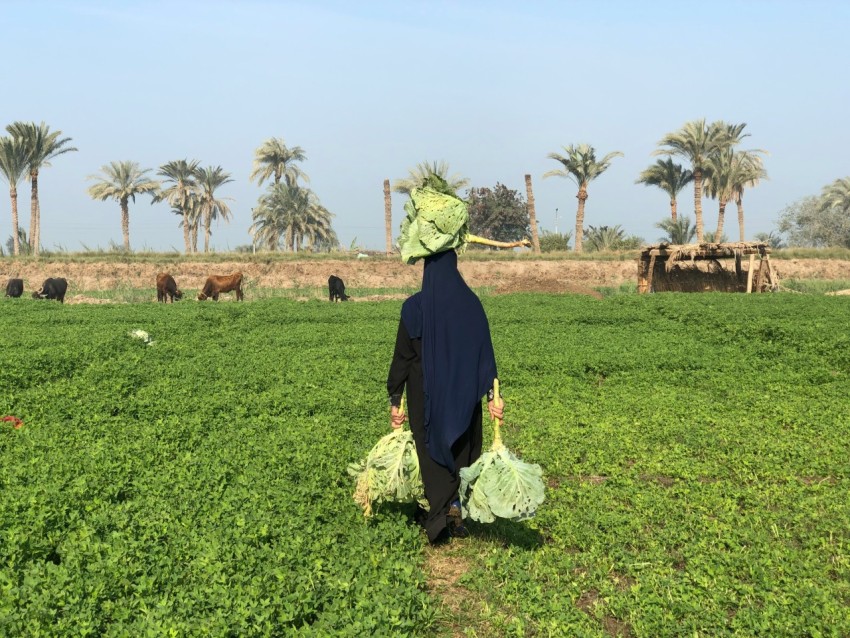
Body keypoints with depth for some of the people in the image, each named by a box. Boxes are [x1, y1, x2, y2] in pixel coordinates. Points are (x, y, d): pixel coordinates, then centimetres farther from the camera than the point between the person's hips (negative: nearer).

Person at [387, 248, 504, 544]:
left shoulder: (414, 306, -9)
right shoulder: (471, 303, -3)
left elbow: (402, 356, -7)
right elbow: (485, 352, -4)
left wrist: (395, 400, -1)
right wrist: (492, 395, -3)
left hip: (426, 393, -2)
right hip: (464, 393, 2)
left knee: (433, 449, 6)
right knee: (462, 450, 16)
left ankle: (440, 513, -5)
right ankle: (456, 511, 19)